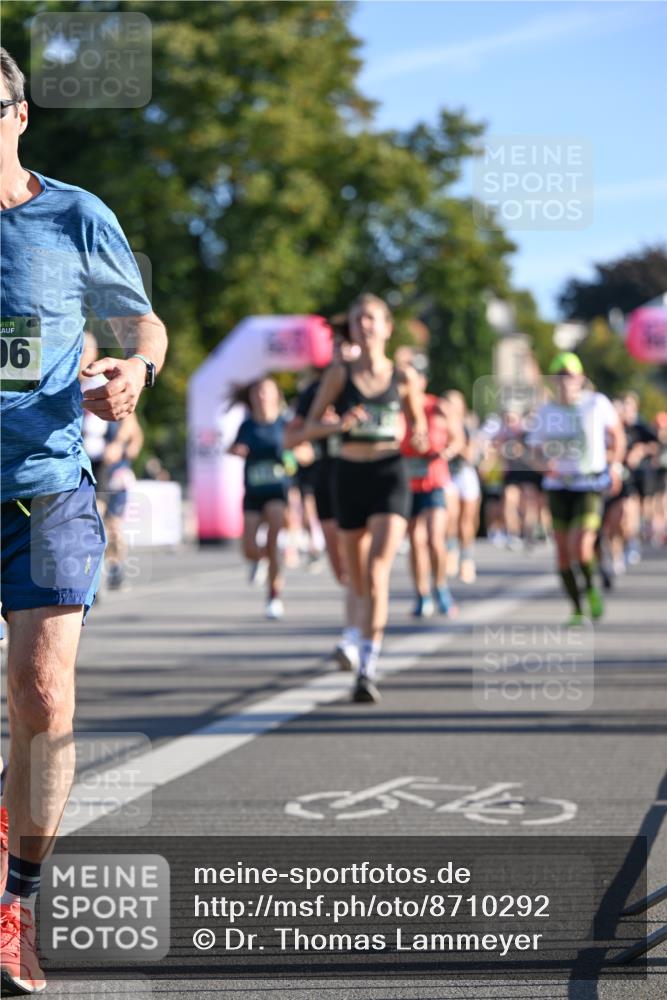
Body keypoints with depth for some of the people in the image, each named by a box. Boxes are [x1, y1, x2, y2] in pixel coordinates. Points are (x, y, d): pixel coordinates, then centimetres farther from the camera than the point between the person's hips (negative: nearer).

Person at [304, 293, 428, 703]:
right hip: (350, 474, 2)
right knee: (359, 578, 10)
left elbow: (418, 424, 16)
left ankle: (368, 670, -22)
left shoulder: (404, 378, 3)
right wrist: (340, 424, -17)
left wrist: (420, 440, -7)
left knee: (377, 572, -18)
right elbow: (310, 427, 3)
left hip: (390, 474, -2)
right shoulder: (339, 374, 3)